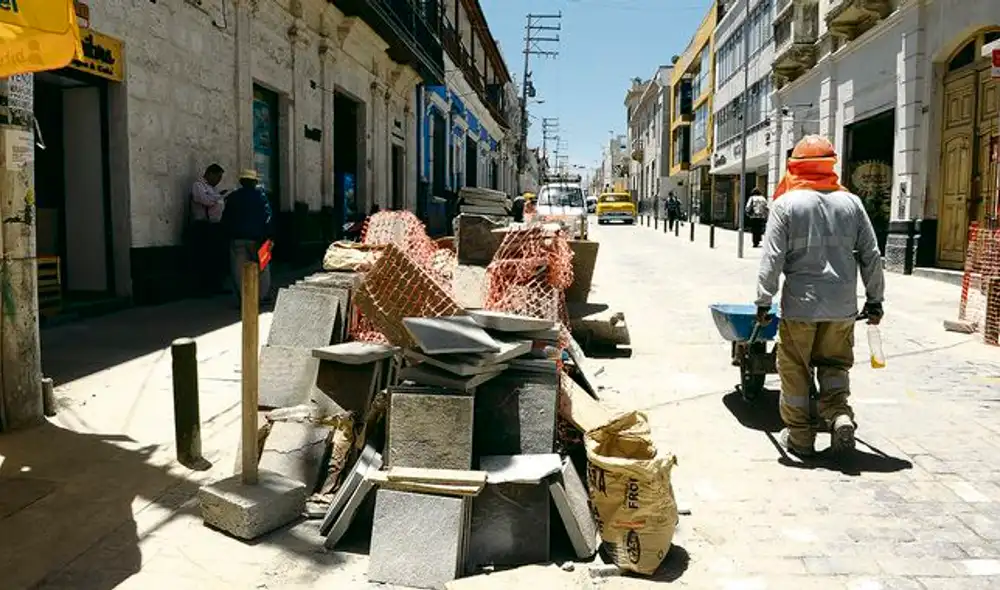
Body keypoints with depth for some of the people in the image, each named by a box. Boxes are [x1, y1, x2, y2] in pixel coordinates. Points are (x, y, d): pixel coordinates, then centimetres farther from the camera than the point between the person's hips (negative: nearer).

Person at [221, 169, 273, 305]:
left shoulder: (232, 197, 6)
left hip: (237, 238, 2)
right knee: (262, 267, 10)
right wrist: (268, 236, -5)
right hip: (256, 237, -2)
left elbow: (225, 219, 8)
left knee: (239, 270, 4)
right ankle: (264, 296, 14)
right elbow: (267, 217, -7)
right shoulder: (260, 195, -3)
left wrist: (228, 235, 16)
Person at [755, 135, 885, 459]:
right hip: (843, 305, 4)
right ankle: (840, 416, 2)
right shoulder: (851, 202, 6)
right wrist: (874, 300, 17)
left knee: (795, 370, 9)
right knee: (834, 364, 21)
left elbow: (772, 258, -10)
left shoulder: (786, 204, -5)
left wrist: (764, 301, -4)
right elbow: (871, 256, 8)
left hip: (800, 303, -3)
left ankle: (800, 435, 16)